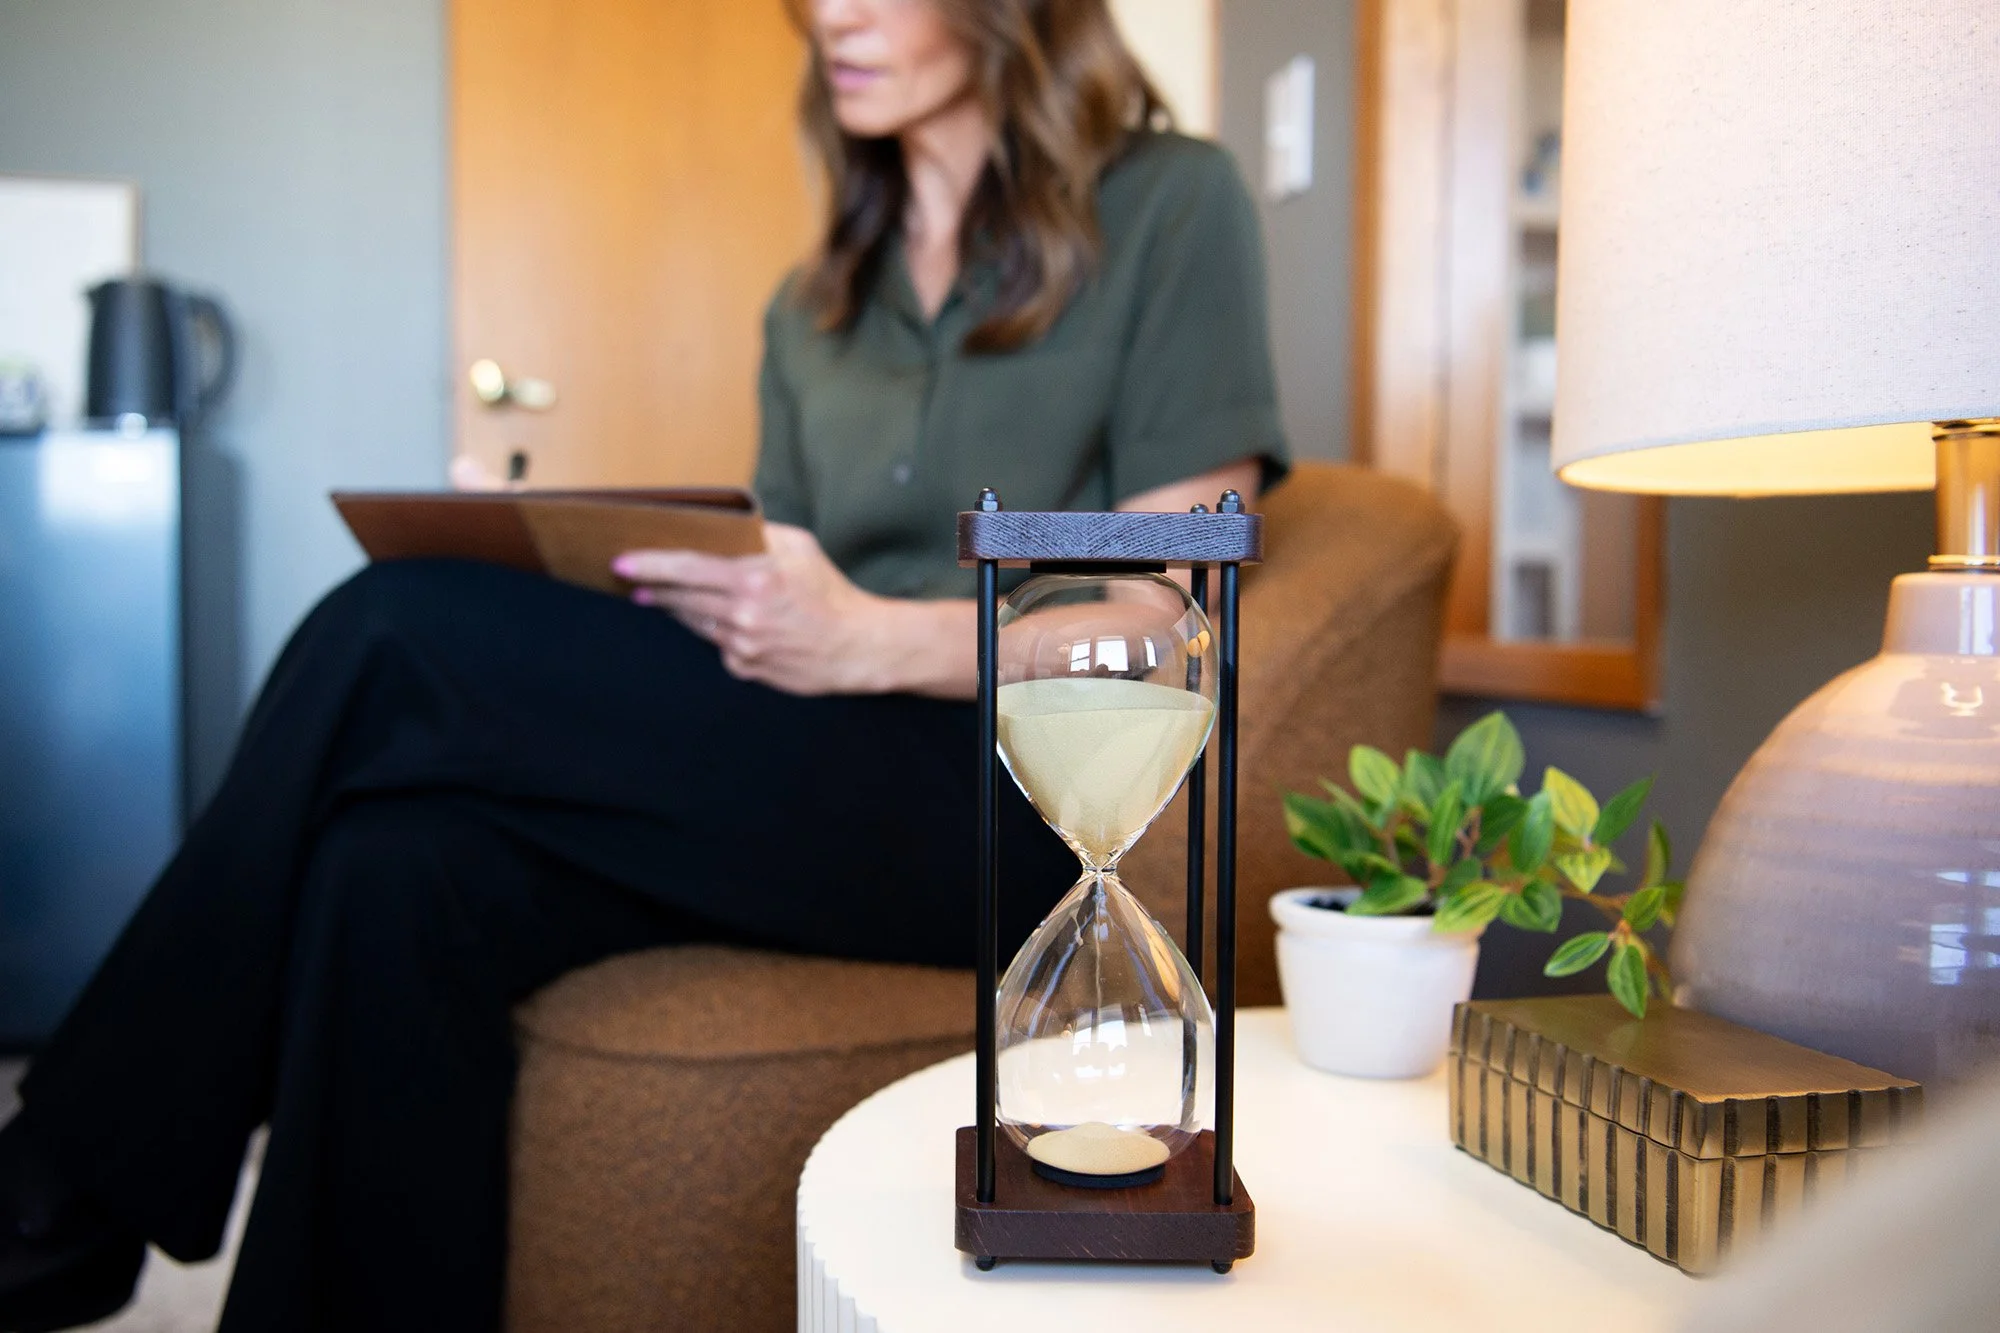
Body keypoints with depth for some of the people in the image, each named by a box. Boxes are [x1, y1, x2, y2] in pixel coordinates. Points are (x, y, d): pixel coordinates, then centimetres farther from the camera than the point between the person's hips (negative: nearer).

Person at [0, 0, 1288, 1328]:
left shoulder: (1171, 204, 3)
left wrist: (872, 638, -19)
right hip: (805, 783, 6)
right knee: (398, 869, -25)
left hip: (1028, 809, -5)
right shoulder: (813, 307, 21)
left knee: (400, 636, -20)